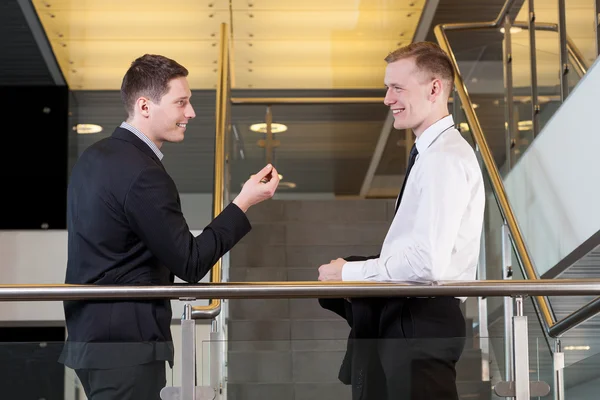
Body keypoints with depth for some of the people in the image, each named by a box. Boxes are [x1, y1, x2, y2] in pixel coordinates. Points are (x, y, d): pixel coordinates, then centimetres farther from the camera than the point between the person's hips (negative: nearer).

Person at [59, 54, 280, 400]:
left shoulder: (94, 157, 10)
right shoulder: (144, 175, -19)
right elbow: (190, 264, -16)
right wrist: (244, 203, -13)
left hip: (89, 333, 10)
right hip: (126, 344, -10)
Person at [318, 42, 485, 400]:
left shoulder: (445, 159, -15)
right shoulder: (431, 153, 17)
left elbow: (427, 262, -25)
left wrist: (350, 273, -14)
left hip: (421, 322, -10)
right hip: (406, 314, 10)